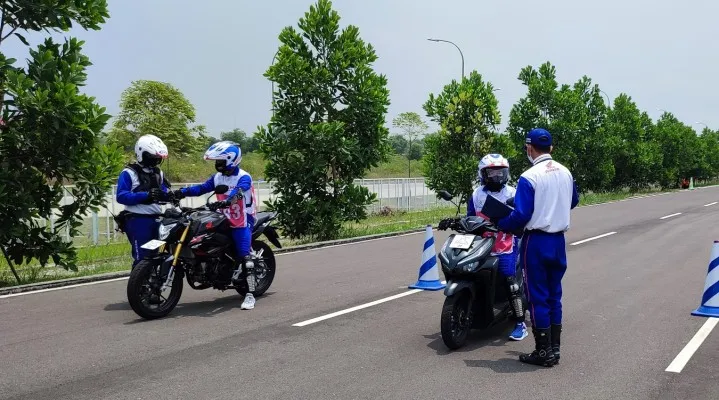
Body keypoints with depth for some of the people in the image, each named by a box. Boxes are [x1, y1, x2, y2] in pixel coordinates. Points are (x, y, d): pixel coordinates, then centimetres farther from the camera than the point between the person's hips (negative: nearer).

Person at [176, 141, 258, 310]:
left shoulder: (243, 177, -13)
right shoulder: (218, 177, 10)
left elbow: (239, 191, -33)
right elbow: (202, 188, 2)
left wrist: (227, 201, -53)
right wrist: (183, 192, -13)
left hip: (242, 222, -8)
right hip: (224, 221, 8)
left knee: (245, 258, -15)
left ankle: (250, 294, -14)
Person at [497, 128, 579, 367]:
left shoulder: (529, 177, -17)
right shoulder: (565, 173, 5)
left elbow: (521, 215, -19)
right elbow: (573, 202, 22)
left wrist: (501, 225, -2)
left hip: (536, 242, -6)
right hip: (559, 240, 7)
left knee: (538, 297, 2)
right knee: (554, 295, 14)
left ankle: (543, 352, 6)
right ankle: (554, 348, 21)